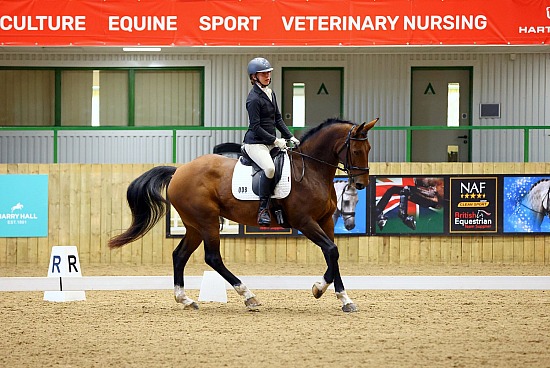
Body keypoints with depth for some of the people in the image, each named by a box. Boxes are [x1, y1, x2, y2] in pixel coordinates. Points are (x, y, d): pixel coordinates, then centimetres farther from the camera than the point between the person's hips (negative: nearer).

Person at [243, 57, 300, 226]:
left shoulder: (271, 94, 13)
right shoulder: (254, 98, -13)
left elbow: (278, 119, 19)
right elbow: (255, 127, -16)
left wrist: (290, 137, 8)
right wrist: (275, 140, -17)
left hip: (272, 142, 9)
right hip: (255, 143, -9)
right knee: (269, 168, -33)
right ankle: (263, 209, -24)